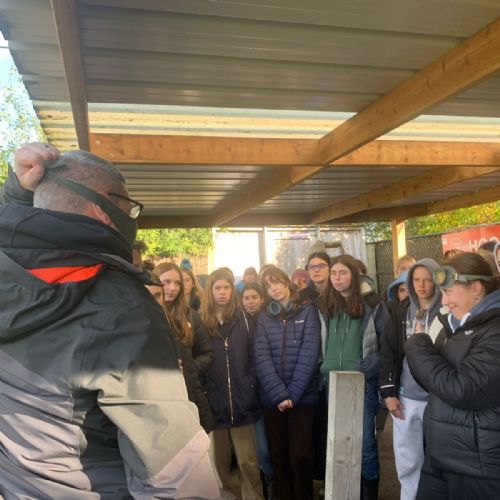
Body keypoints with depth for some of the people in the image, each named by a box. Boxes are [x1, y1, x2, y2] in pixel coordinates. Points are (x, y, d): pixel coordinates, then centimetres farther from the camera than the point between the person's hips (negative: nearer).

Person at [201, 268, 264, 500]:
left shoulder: (243, 320, 6)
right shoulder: (201, 322, 3)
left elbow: (253, 358, 5)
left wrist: (250, 391, -4)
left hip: (241, 402, 0)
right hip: (213, 403, 0)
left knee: (248, 461, 1)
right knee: (219, 462, 11)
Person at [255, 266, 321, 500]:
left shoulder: (307, 311, -1)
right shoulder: (263, 317, 6)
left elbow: (309, 355, -9)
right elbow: (262, 358, -4)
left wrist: (292, 394, -15)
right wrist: (279, 394, -16)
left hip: (303, 397, -2)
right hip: (272, 399, 3)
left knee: (301, 457, 2)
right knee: (278, 455, 12)